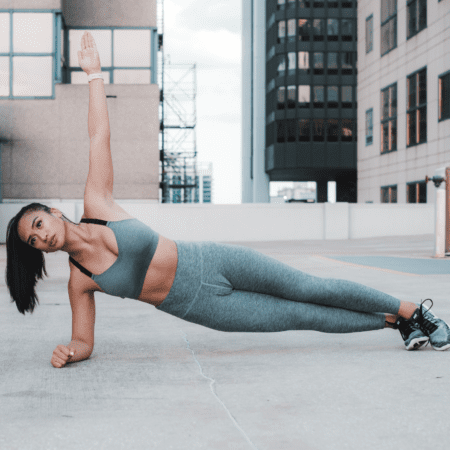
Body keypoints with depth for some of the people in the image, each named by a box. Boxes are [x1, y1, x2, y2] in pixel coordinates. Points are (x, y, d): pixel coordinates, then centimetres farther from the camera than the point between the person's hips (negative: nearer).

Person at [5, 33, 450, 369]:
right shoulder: (79, 280, -2)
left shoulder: (97, 206, -6)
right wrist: (69, 351, -21)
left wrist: (93, 73, -3)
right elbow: (84, 341, 3)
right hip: (202, 307, 1)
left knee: (310, 290, -3)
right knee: (305, 317, 1)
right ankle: (392, 322, 16)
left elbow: (99, 137, -5)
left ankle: (410, 310, 12)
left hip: (211, 262, -1)